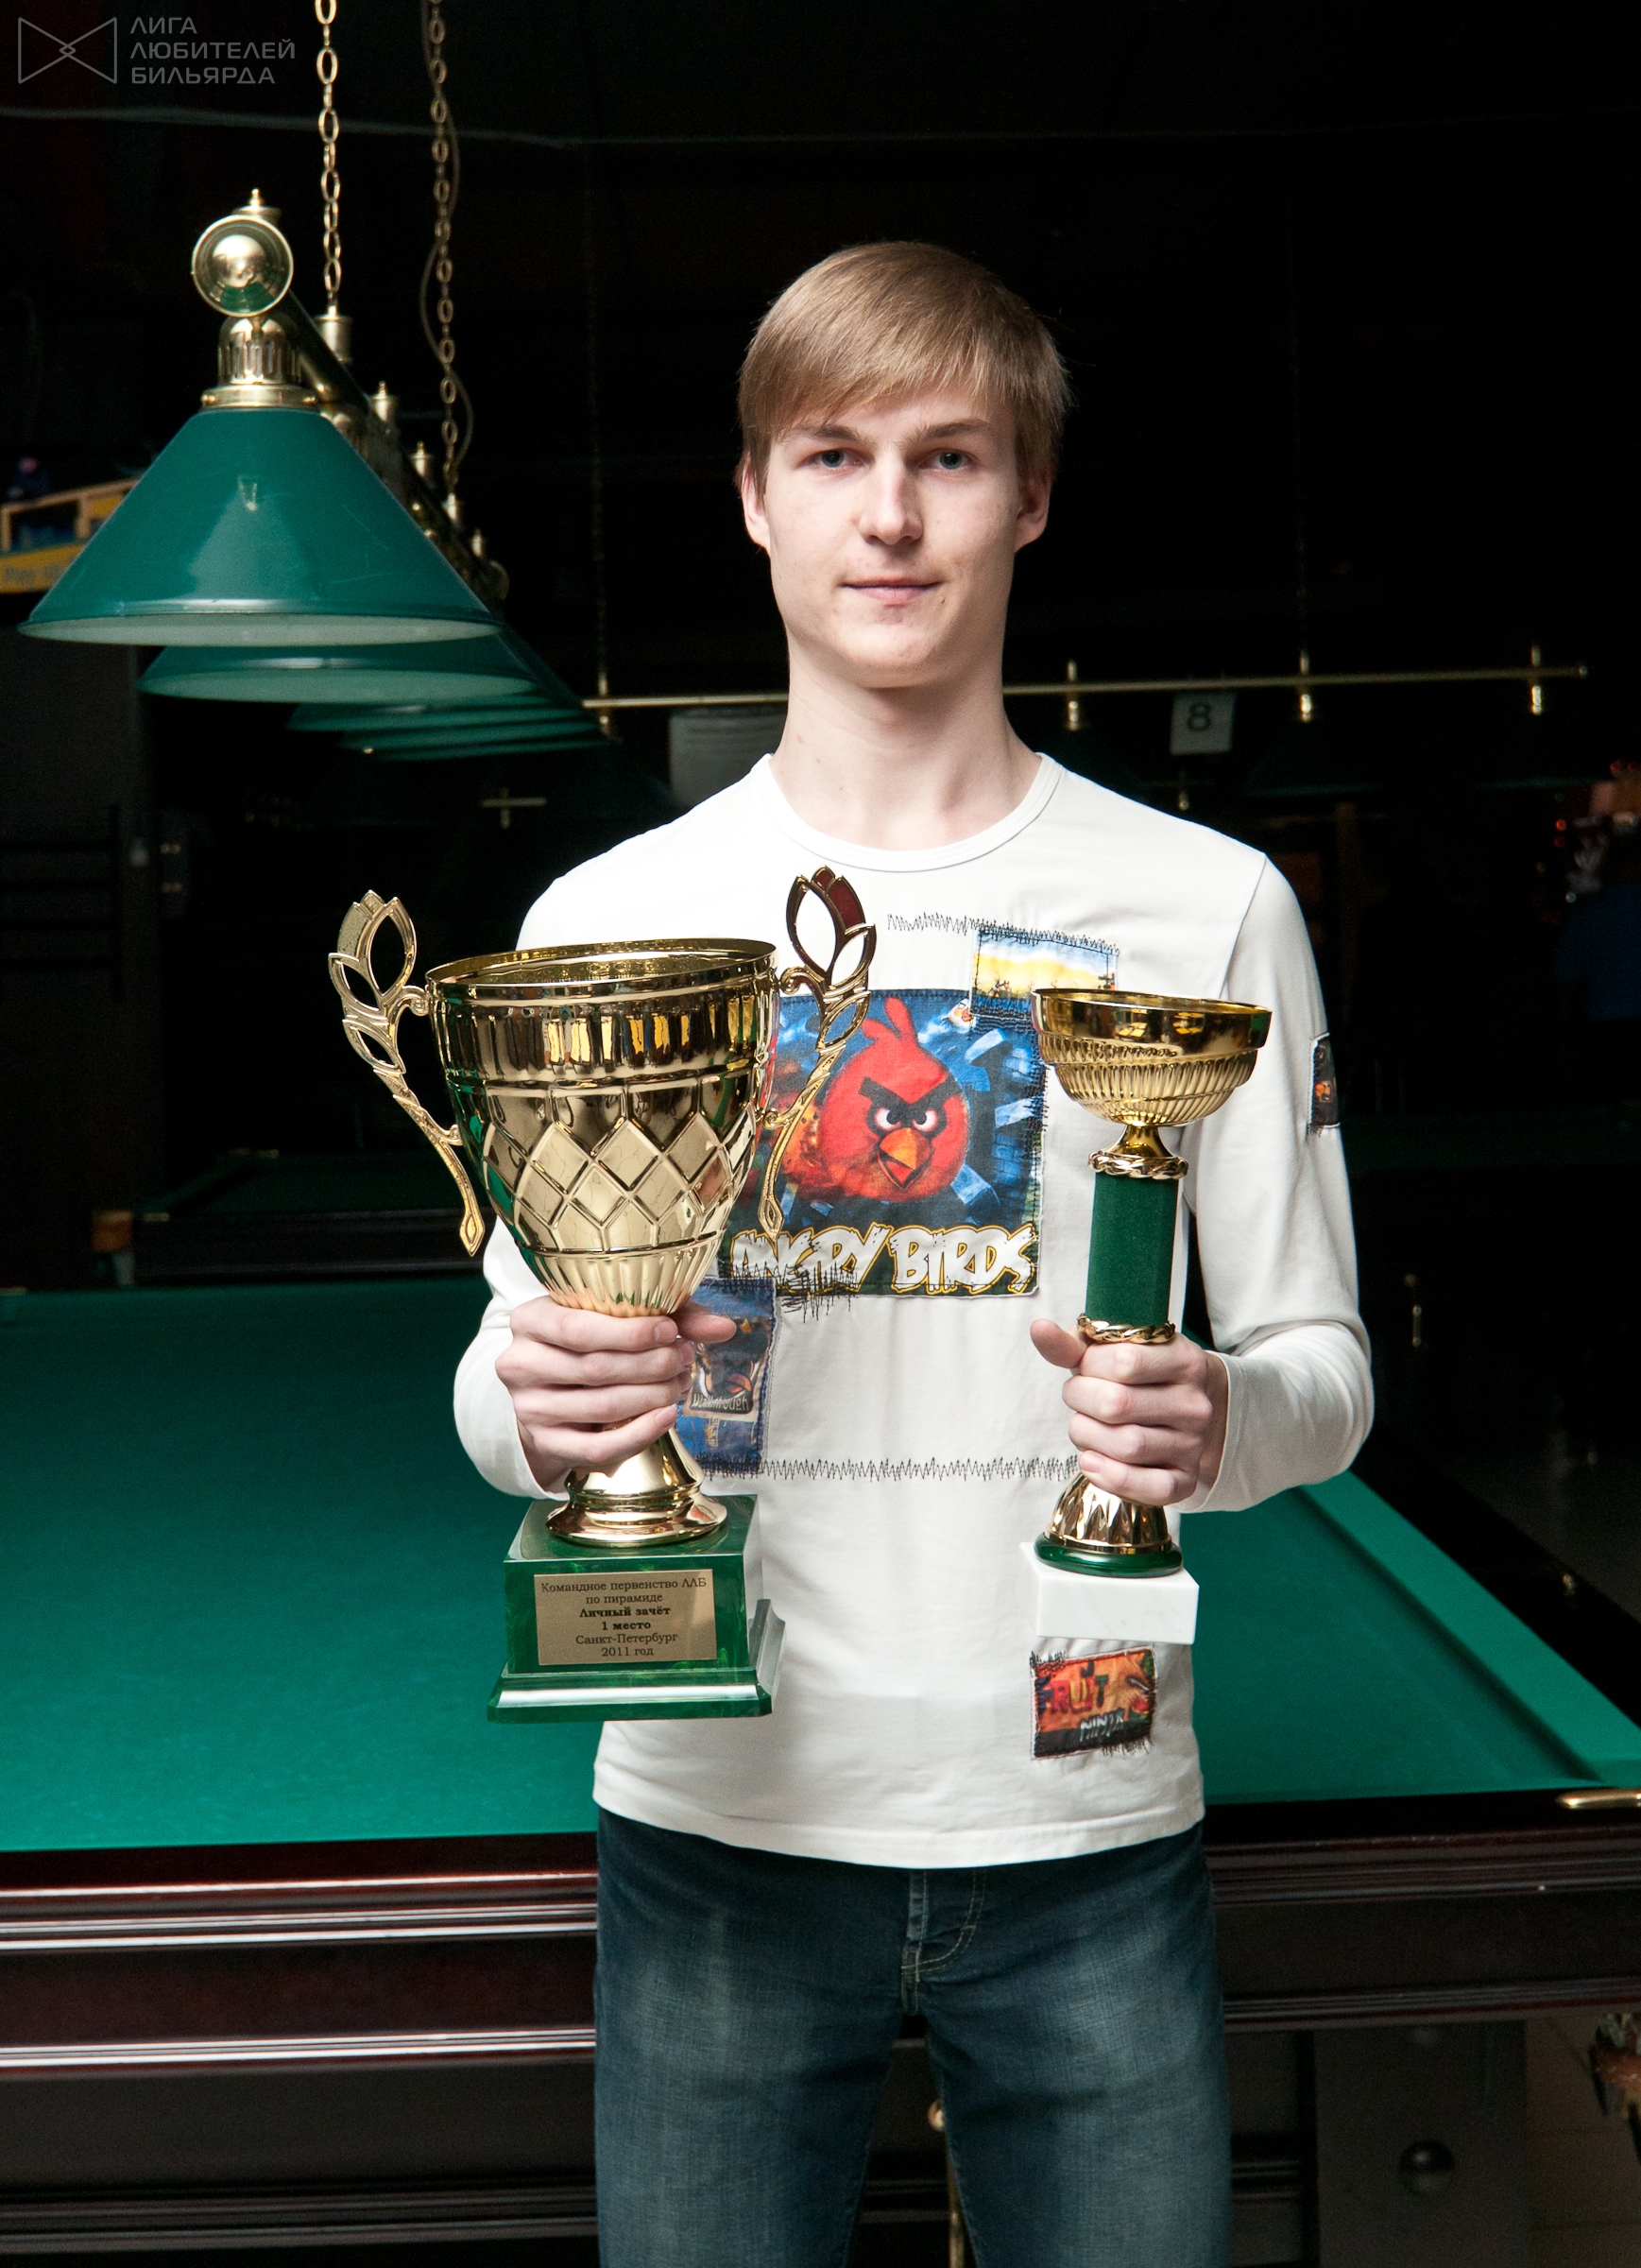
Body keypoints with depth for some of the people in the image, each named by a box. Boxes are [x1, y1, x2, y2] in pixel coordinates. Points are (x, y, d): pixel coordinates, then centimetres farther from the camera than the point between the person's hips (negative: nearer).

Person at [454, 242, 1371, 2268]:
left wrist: (1220, 1418, -20)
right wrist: (532, 1401, -18)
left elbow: (1322, 1364, 2)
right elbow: (508, 1376, 5)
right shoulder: (607, 916, 0)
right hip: (717, 1824, 1)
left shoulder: (1207, 906, -2)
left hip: (1089, 1830, 0)